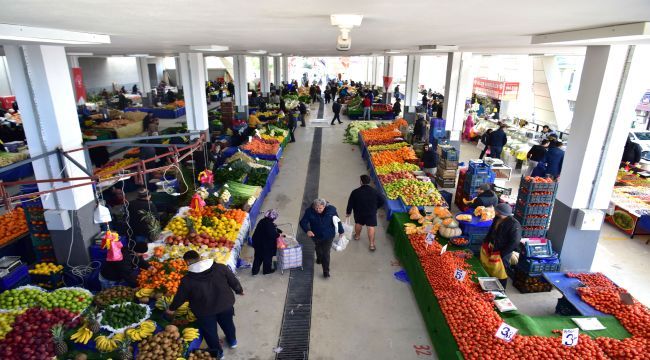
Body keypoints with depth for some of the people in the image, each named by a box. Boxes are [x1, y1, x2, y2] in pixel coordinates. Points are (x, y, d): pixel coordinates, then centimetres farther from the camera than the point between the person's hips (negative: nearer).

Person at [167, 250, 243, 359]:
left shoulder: (187, 279, -18)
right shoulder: (220, 267, -15)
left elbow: (180, 297, -4)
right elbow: (233, 281, -5)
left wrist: (172, 308, 17)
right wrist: (239, 290, 15)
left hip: (204, 311, -2)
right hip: (225, 304, 3)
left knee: (210, 331, 23)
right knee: (227, 323, 28)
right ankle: (232, 341, 53)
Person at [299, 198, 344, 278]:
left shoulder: (331, 210, -23)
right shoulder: (309, 211, -24)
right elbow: (303, 222, -19)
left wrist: (341, 231, 5)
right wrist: (307, 230, -39)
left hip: (328, 236, -2)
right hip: (316, 236, 2)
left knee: (326, 253, 0)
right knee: (318, 249, 28)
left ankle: (326, 271, 17)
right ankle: (319, 258, 60)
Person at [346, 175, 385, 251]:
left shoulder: (355, 192, -18)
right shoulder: (375, 192, -15)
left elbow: (350, 203, -9)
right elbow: (382, 201, -5)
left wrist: (348, 212, 6)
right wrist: (375, 207, 11)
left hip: (358, 212, 1)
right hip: (371, 213, -1)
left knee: (358, 223, 26)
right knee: (371, 227, 8)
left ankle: (357, 235, 48)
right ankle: (372, 244, 8)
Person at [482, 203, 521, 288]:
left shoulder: (514, 224, -26)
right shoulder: (497, 218, -3)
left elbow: (514, 243, -24)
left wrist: (501, 253, -21)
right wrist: (486, 241, 5)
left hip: (503, 254, -7)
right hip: (493, 250, 7)